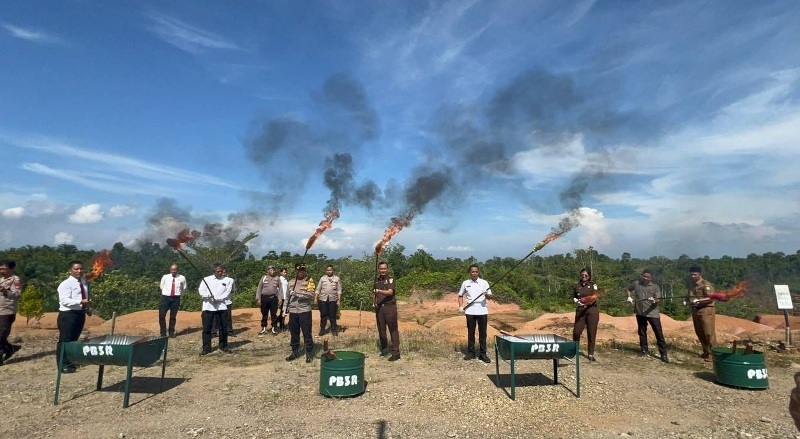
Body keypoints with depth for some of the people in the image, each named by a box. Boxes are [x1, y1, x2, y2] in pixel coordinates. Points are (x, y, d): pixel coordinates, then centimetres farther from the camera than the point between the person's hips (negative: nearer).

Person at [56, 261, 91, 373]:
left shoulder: (84, 283, 12)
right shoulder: (65, 284, -13)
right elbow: (65, 301, -23)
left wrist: (88, 303, 9)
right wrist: (80, 301, -32)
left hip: (81, 313, 8)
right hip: (68, 314, -8)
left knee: (74, 340, 18)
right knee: (65, 340, -2)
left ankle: (69, 362, 30)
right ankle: (62, 365, 8)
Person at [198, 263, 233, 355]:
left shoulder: (227, 280, 5)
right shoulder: (206, 279, 4)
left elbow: (227, 293, -2)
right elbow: (201, 291, -4)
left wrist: (218, 298, -16)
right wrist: (209, 296, -22)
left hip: (221, 307, 1)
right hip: (208, 307, -1)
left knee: (223, 327, 6)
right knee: (206, 328, 1)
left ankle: (223, 346, 20)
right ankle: (206, 348, 10)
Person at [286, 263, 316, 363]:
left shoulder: (309, 281, -4)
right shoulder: (291, 282, 11)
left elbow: (311, 294, -16)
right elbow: (288, 297, 17)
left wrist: (299, 293, -26)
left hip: (305, 311, -5)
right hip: (292, 311, 5)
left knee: (307, 333, -1)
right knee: (294, 332, 12)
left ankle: (309, 353, 9)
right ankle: (295, 352, 25)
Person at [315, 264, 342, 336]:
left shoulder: (337, 278, 4)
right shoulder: (322, 278, 8)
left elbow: (339, 290, 2)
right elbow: (318, 289, 8)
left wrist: (339, 300, -4)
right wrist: (315, 298, 2)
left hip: (333, 300, -1)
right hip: (323, 299, 1)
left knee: (332, 316, 3)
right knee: (323, 315, 6)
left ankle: (334, 330, 13)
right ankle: (322, 330, 15)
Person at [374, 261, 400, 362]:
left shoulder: (390, 280, -5)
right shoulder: (377, 280, 13)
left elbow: (390, 292, -20)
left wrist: (379, 291, -34)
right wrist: (374, 302, 8)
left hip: (390, 307, -6)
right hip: (379, 307, 6)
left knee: (393, 330, -3)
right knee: (381, 329, 10)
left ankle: (396, 352, 0)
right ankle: (384, 349, 25)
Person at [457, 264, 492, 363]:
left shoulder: (484, 283, 2)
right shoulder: (465, 283, 4)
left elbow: (489, 296, 0)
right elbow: (460, 295, 14)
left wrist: (486, 295, -22)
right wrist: (461, 306, 1)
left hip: (482, 311, -1)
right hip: (470, 311, 1)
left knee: (482, 333, 3)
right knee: (470, 332, 8)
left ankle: (483, 354, 12)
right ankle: (471, 352, 18)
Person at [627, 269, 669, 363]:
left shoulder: (655, 286, -5)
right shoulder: (636, 283, 1)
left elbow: (658, 299, -10)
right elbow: (629, 289, 19)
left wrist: (654, 300, -33)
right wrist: (629, 297, 1)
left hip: (652, 313, -3)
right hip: (640, 312, 3)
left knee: (659, 333, -5)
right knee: (642, 331, 14)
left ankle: (664, 354, 0)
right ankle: (644, 350, 28)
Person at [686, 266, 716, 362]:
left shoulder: (706, 284, -11)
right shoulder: (691, 284, 12)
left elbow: (711, 298, -19)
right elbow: (689, 296, 24)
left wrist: (699, 301, -28)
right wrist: (687, 301, 4)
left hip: (706, 311, -8)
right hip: (695, 310, 8)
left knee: (709, 333, -5)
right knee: (699, 332, 12)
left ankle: (712, 353, 2)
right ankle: (706, 351, 24)